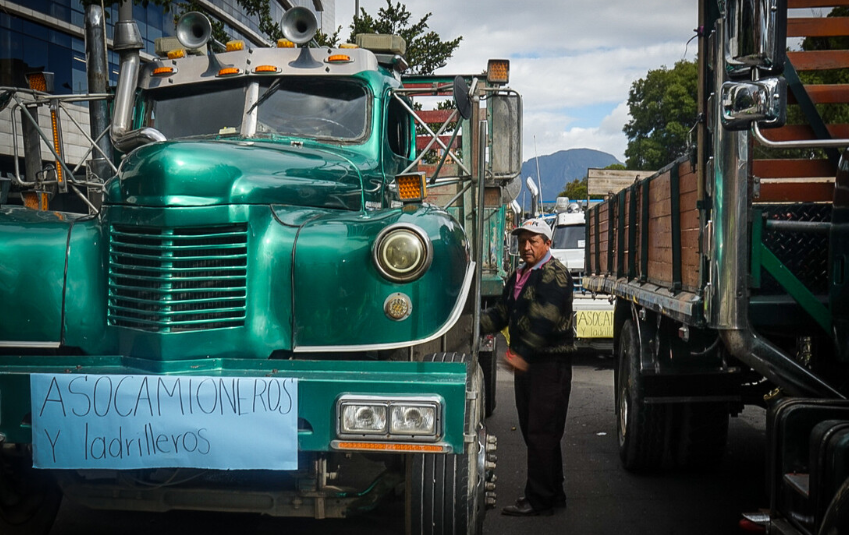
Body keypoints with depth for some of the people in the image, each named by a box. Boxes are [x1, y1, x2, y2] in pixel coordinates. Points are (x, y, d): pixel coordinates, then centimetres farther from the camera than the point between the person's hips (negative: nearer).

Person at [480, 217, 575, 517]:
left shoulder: (555, 275, -10)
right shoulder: (518, 277, 18)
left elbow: (545, 321, -22)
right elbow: (501, 314, 16)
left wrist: (523, 355, -29)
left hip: (550, 365, -9)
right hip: (525, 364, 9)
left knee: (541, 433, -7)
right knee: (533, 431, 14)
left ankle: (539, 500, 0)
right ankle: (554, 494, 25)